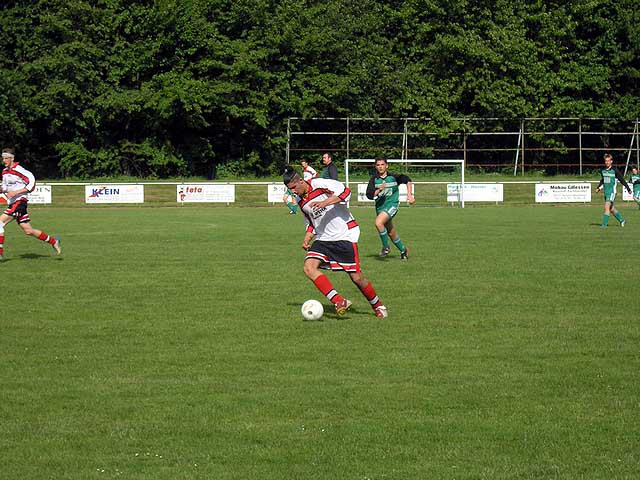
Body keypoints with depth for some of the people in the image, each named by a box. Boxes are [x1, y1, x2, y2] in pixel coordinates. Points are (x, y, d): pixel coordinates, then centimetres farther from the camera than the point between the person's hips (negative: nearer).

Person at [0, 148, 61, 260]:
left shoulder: (18, 170, -13)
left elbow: (32, 184, -15)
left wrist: (15, 192, -20)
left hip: (19, 201, -9)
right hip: (12, 203, 9)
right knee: (28, 230, 8)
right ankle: (53, 241, 21)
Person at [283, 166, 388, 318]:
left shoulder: (319, 184, -13)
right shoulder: (300, 201, 11)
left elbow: (345, 192, -23)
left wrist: (324, 203, -32)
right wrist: (307, 239, 7)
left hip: (344, 235, -7)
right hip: (323, 238, 7)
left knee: (356, 277, -4)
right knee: (309, 267, -18)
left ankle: (378, 306, 21)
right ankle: (339, 301, -22)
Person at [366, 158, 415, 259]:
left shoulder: (393, 177, -6)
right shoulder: (374, 179, -1)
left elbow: (407, 180, 10)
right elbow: (369, 195, -7)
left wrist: (409, 195, 3)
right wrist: (379, 190, -24)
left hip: (391, 205, -4)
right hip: (380, 207, 4)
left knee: (378, 223, -28)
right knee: (391, 232, 14)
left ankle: (386, 247, -12)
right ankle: (403, 250, 35)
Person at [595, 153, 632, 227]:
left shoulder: (615, 170, -9)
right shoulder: (602, 170, 6)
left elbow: (622, 180, -3)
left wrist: (628, 189, 2)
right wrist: (598, 188, 12)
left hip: (612, 192, -6)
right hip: (606, 192, 6)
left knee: (607, 207, -18)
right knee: (612, 209, 14)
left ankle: (604, 224, -17)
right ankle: (622, 220, 32)